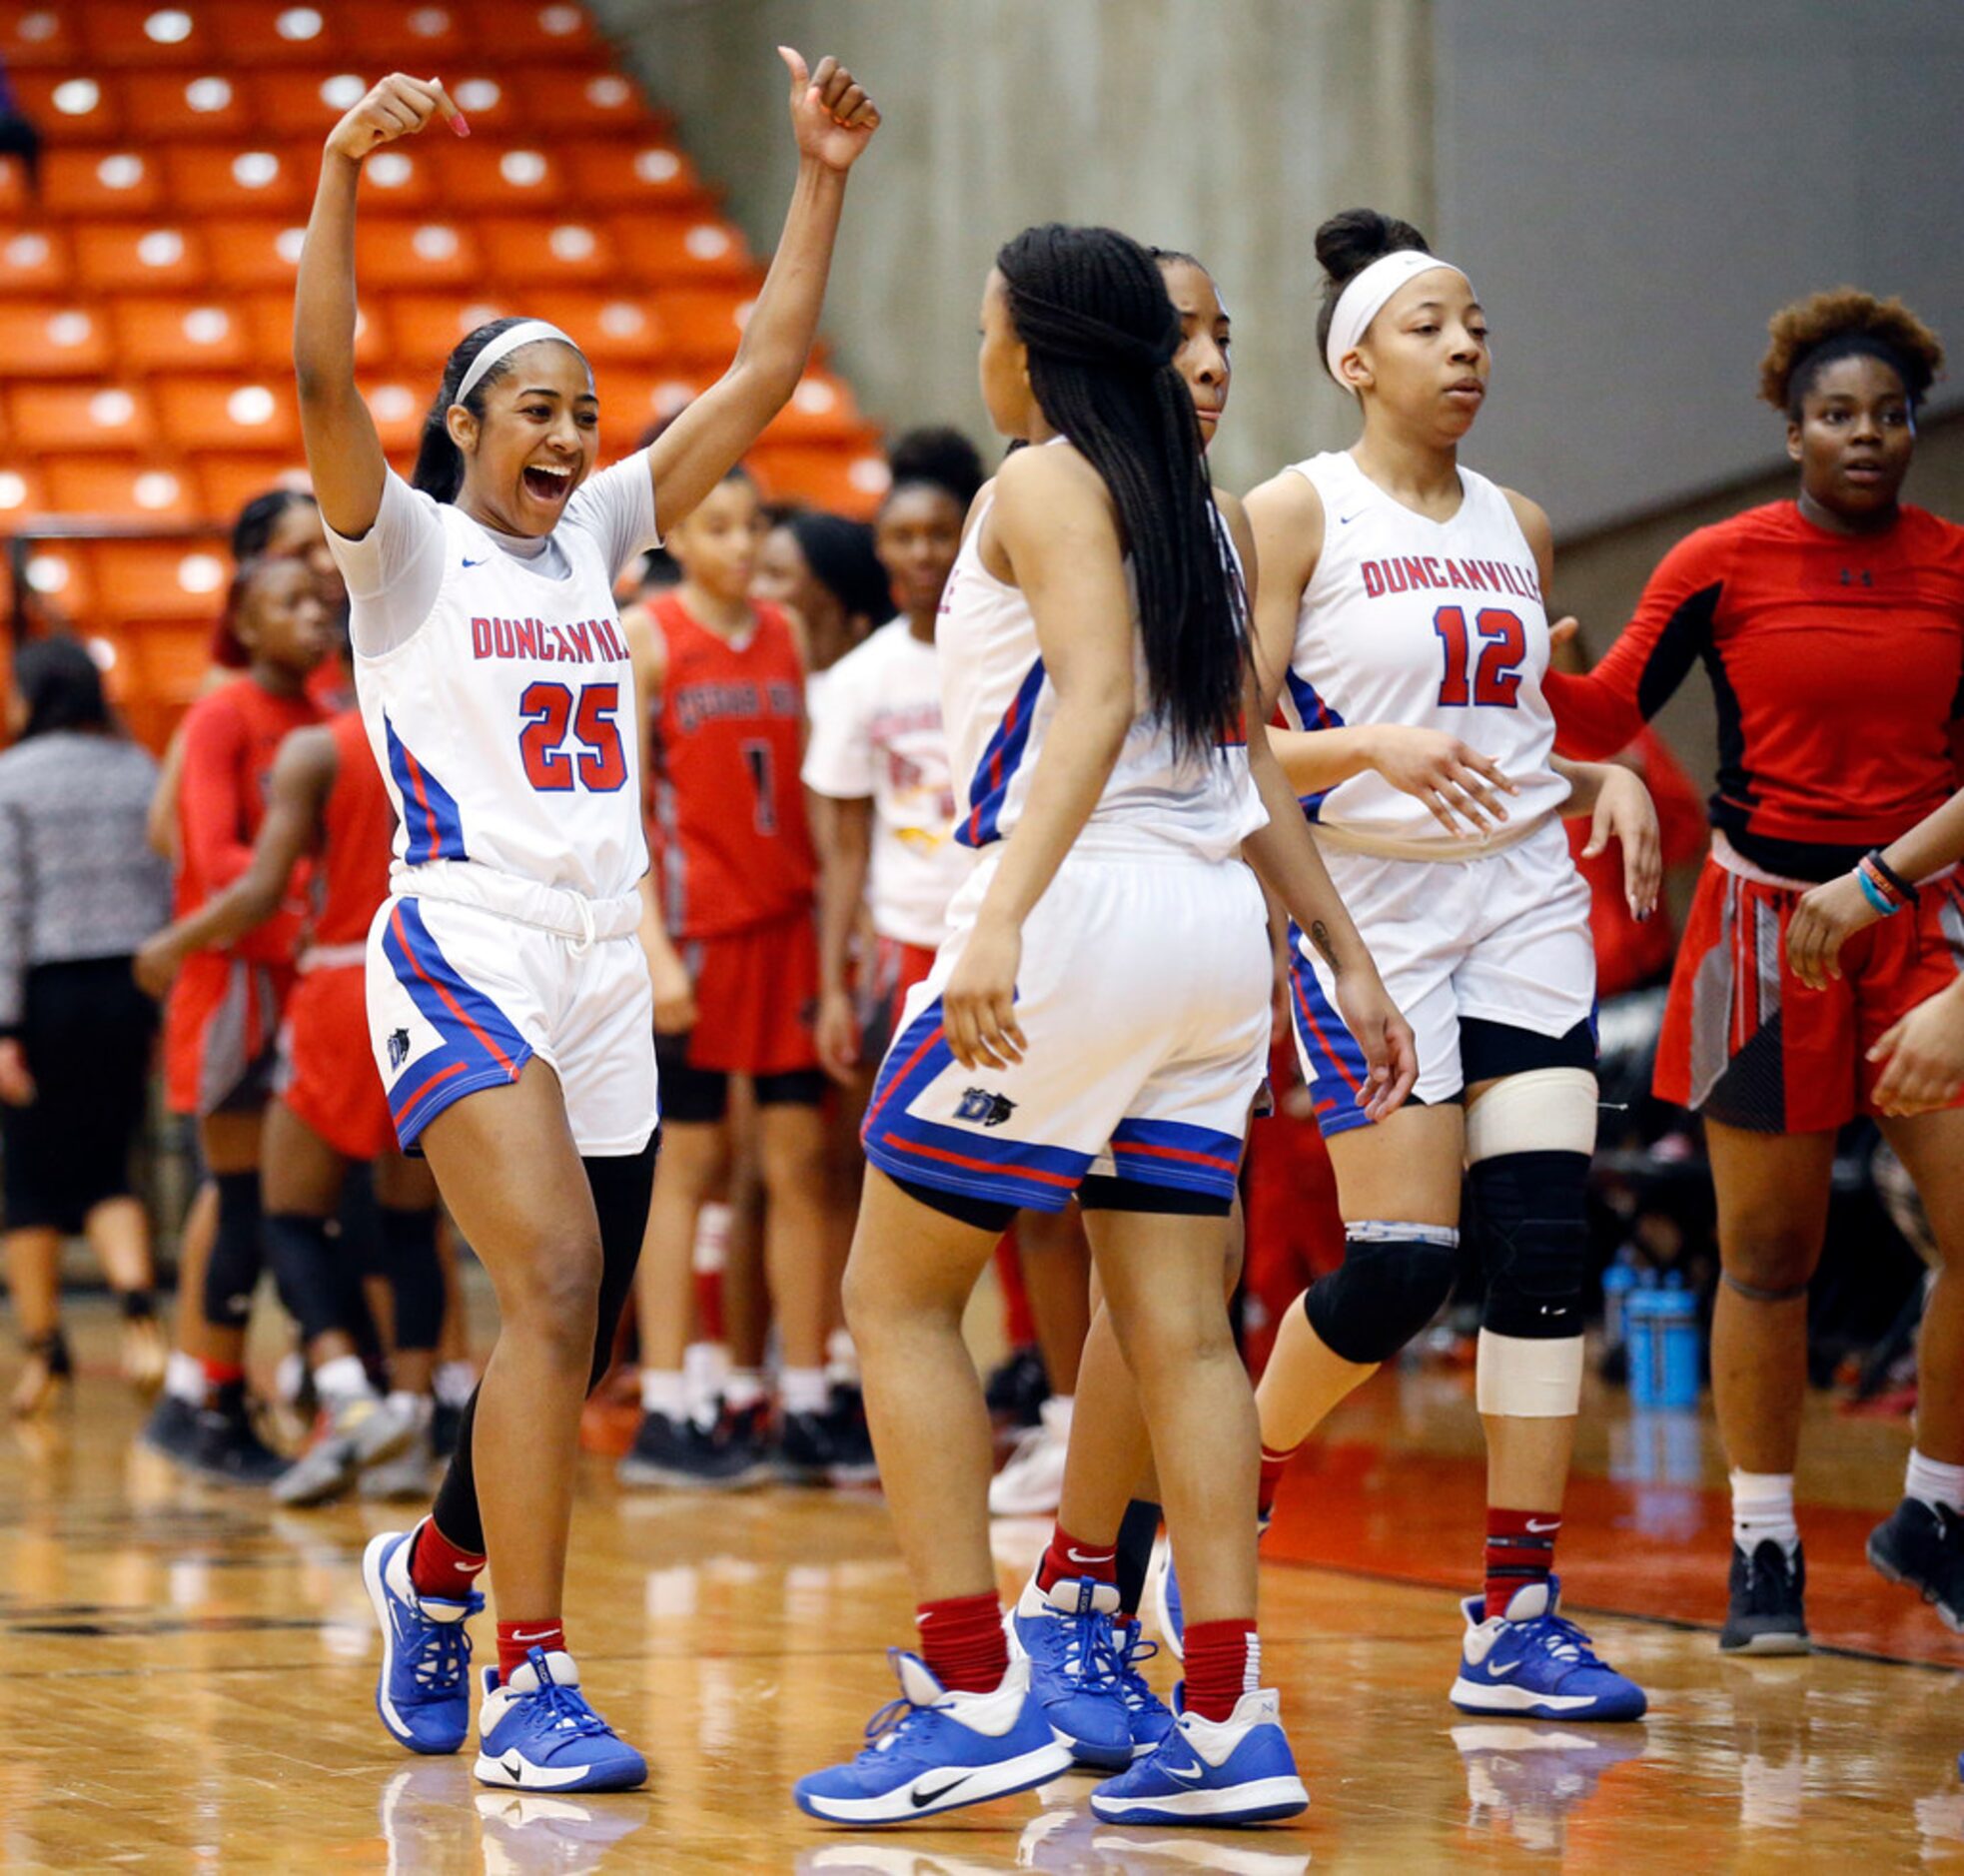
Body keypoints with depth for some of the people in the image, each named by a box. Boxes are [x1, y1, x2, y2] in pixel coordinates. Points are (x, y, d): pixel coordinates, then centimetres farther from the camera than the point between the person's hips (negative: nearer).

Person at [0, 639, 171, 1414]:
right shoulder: (141, 773, 6)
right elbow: (175, 892, 5)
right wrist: (172, 1007, 11)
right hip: (130, 987, 4)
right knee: (105, 1168, 12)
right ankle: (137, 1298, -12)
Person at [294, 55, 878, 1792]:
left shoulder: (595, 534, 16)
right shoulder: (406, 544, 2)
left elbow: (762, 377, 13)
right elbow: (323, 377, -16)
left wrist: (819, 180, 8)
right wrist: (342, 171, -26)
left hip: (607, 967, 6)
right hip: (466, 946, -6)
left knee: (574, 1345, 9)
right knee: (557, 1280, -24)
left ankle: (436, 1567, 37)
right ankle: (528, 1682, -22)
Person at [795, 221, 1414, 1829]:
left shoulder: (1048, 481, -6)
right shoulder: (1205, 509, 17)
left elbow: (1098, 695, -21)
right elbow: (1245, 754, 20)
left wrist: (1003, 914, -30)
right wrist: (1349, 959, 23)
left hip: (1081, 906, -8)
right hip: (1215, 918, 8)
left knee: (898, 1296, 2)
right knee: (1180, 1333, 6)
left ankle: (976, 1695, -3)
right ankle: (1230, 1724, 0)